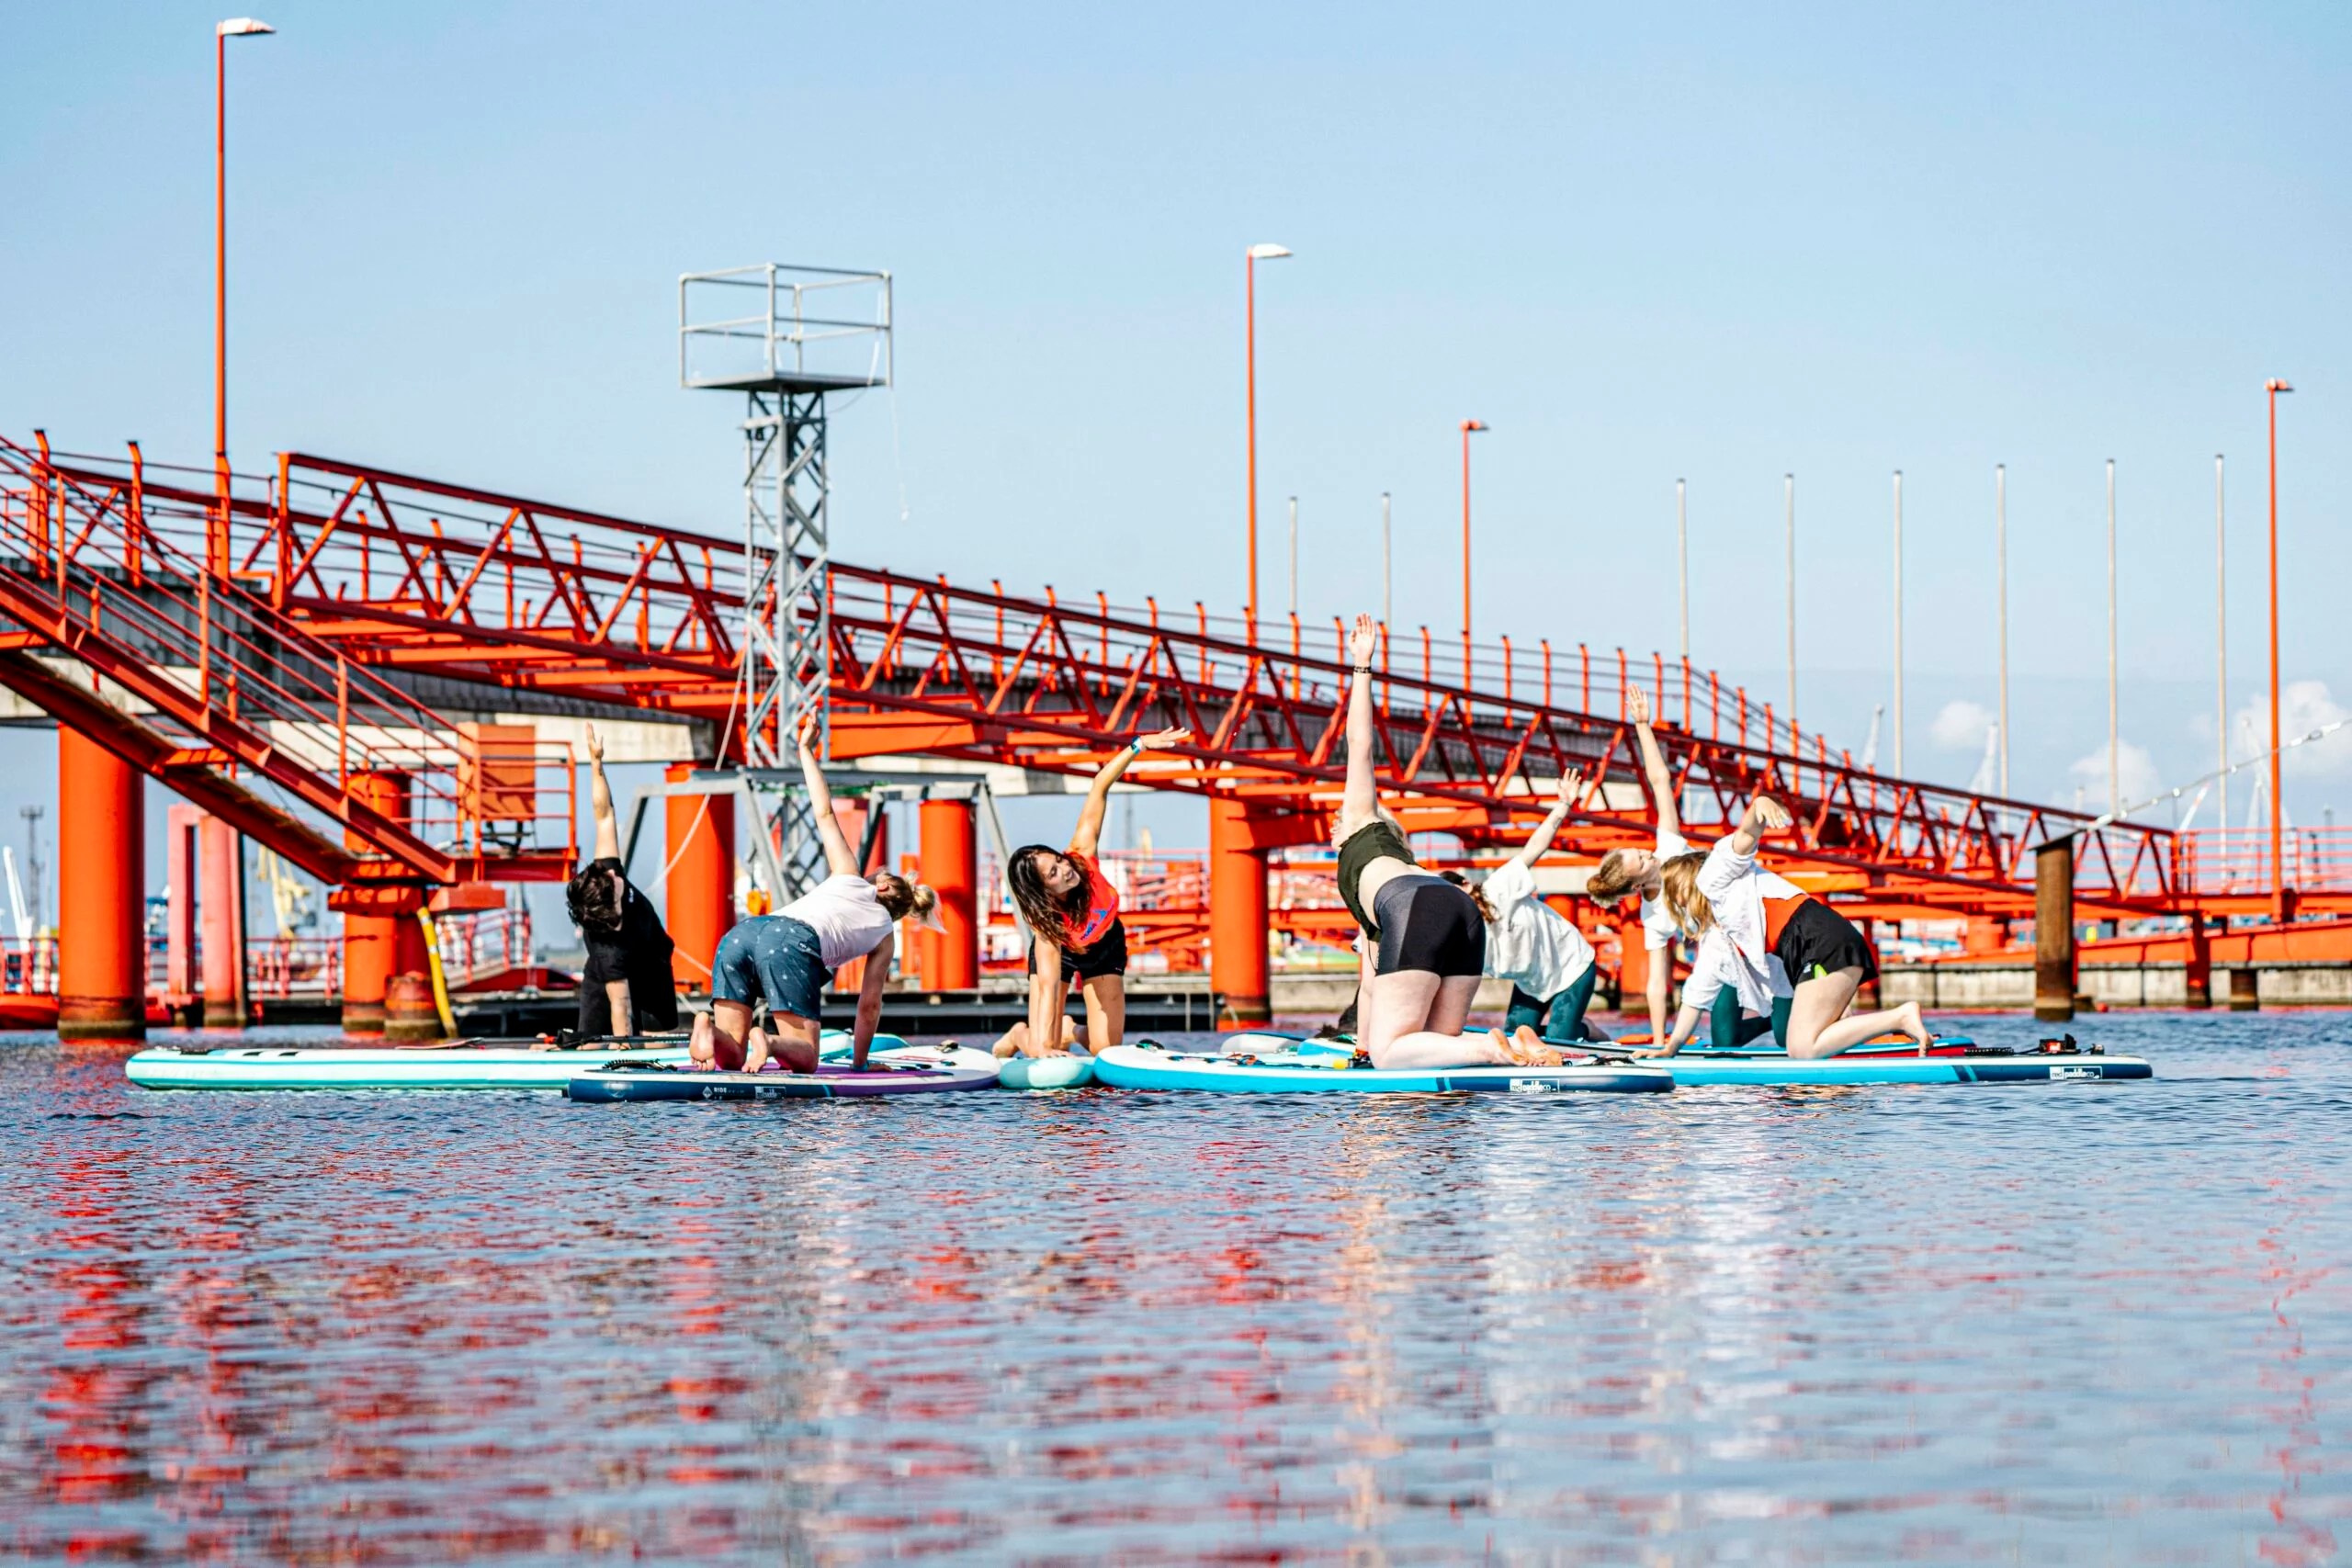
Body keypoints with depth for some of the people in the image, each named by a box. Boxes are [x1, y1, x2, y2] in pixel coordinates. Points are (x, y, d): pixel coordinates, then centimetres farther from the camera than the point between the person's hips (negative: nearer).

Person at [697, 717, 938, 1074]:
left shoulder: (849, 878, 32)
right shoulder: (885, 935, 24)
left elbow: (824, 813, 34)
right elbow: (869, 1005, 24)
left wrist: (805, 751, 45)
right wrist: (859, 1062, 34)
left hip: (741, 931, 4)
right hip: (795, 944, -4)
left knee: (731, 1057, 6)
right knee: (804, 1059, 3)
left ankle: (710, 1032, -29)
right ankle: (769, 1042, -31)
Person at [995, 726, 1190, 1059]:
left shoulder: (1080, 858, -34)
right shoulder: (1047, 925, -41)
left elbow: (1099, 788, -31)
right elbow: (1048, 987, -48)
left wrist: (1139, 745, -36)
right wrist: (1042, 1046, -59)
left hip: (1105, 948, 3)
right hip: (1061, 954, -3)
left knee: (1107, 1053, -7)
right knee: (1045, 1054, -14)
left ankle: (1073, 1031, 29)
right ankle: (1018, 1035, 23)